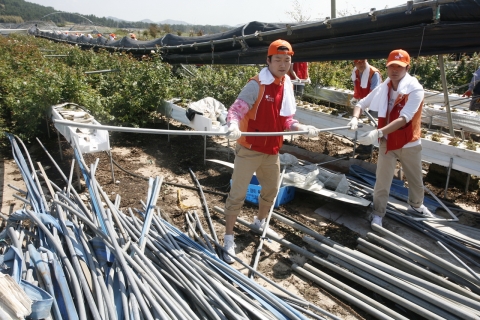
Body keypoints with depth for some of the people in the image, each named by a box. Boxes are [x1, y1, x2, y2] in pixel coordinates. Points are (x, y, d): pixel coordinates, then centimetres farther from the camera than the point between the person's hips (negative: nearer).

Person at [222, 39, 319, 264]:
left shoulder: (287, 86, 7)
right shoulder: (256, 84, -15)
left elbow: (285, 119, 12)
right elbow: (236, 109, -24)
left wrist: (302, 128, -4)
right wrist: (234, 125, -43)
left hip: (272, 151, 7)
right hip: (249, 150, -7)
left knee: (271, 191, 22)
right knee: (237, 195, 0)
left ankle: (260, 223, 47)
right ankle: (228, 239, 14)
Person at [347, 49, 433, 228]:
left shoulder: (415, 89, -20)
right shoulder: (383, 88, -7)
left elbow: (404, 119, -31)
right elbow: (361, 103, 2)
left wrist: (378, 133, -43)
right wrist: (355, 118, -22)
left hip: (409, 143, -1)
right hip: (387, 142, 2)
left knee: (415, 179, 19)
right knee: (382, 180, 5)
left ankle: (416, 205, 44)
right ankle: (378, 213, 20)